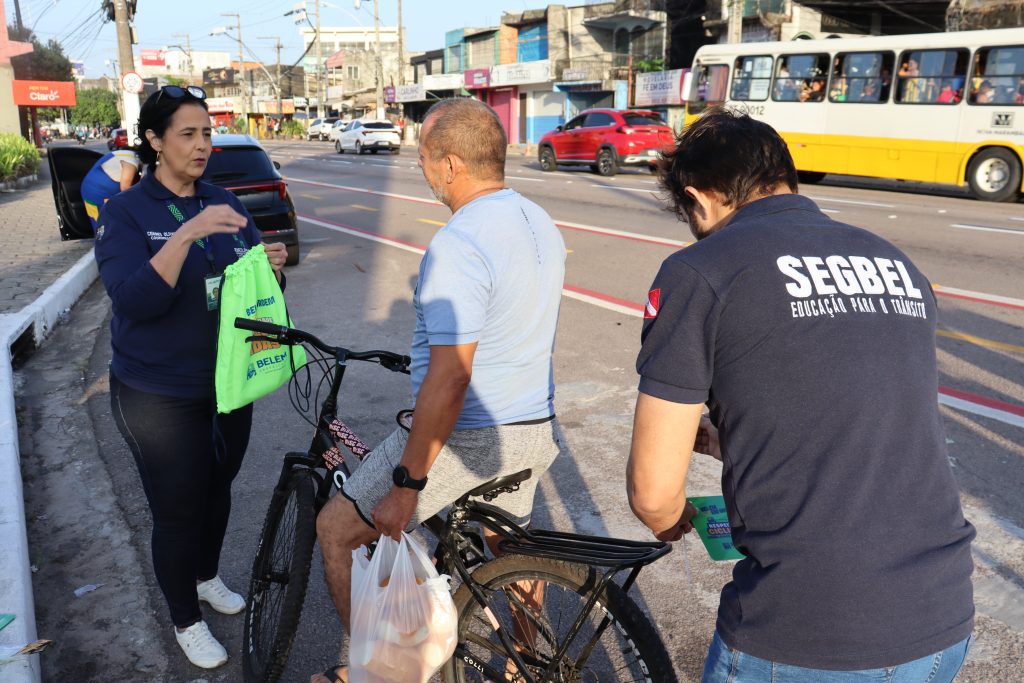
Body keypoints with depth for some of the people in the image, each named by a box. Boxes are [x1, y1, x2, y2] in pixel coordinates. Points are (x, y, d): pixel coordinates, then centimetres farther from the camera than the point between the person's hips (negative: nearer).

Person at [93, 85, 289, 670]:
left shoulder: (224, 203, 3)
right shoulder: (126, 212, -11)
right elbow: (135, 300, -24)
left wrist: (272, 266, -18)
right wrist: (186, 234, -36)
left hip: (231, 382, 5)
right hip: (161, 396, -5)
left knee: (218, 489, 21)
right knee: (178, 511, 5)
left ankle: (208, 578, 47)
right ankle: (186, 621, 29)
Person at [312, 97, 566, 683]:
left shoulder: (458, 246, -23)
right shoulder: (541, 223, 5)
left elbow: (449, 381, -27)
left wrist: (405, 486, -20)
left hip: (469, 436, -9)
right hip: (537, 429, 9)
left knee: (337, 529, 8)